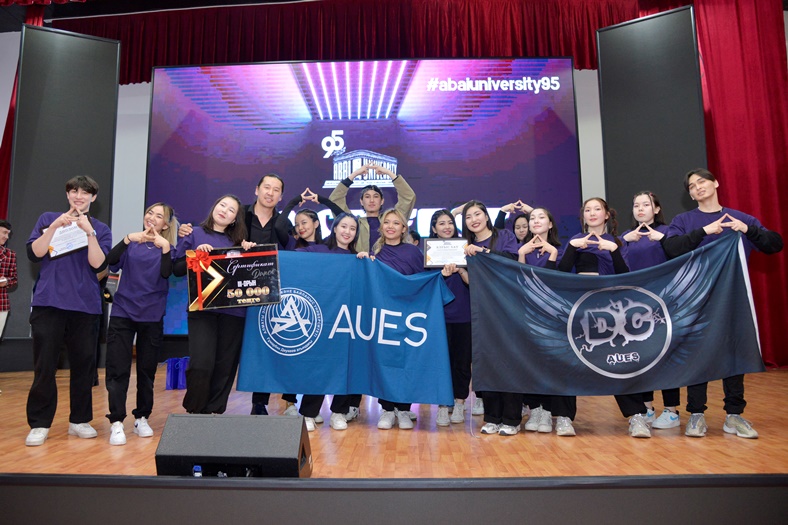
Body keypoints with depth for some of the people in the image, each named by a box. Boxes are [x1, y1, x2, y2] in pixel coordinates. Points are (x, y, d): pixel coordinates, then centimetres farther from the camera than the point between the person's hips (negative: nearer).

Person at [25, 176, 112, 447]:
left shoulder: (101, 228, 9)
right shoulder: (48, 219, 11)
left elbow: (98, 264, -5)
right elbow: (34, 253, -1)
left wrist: (89, 231, -14)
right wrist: (55, 226, -10)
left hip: (85, 305, 1)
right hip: (48, 302, 0)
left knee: (83, 363, 5)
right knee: (44, 365, 0)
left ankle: (79, 420, 15)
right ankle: (39, 424, 10)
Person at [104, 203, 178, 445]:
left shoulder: (166, 248, 5)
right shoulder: (131, 243, 6)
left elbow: (166, 274, -11)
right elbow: (110, 261, -11)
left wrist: (165, 247, -23)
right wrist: (128, 239, -24)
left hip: (152, 317, 0)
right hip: (123, 313, 0)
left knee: (147, 370, 8)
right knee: (118, 370, -4)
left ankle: (142, 418, 21)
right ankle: (116, 423, 2)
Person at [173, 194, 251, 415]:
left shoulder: (237, 240, 15)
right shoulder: (195, 234, 9)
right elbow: (177, 269, 4)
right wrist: (196, 253, -10)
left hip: (232, 310, 3)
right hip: (202, 307, -3)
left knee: (225, 366, 5)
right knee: (201, 364, -12)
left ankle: (214, 411, 19)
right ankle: (194, 411, 12)